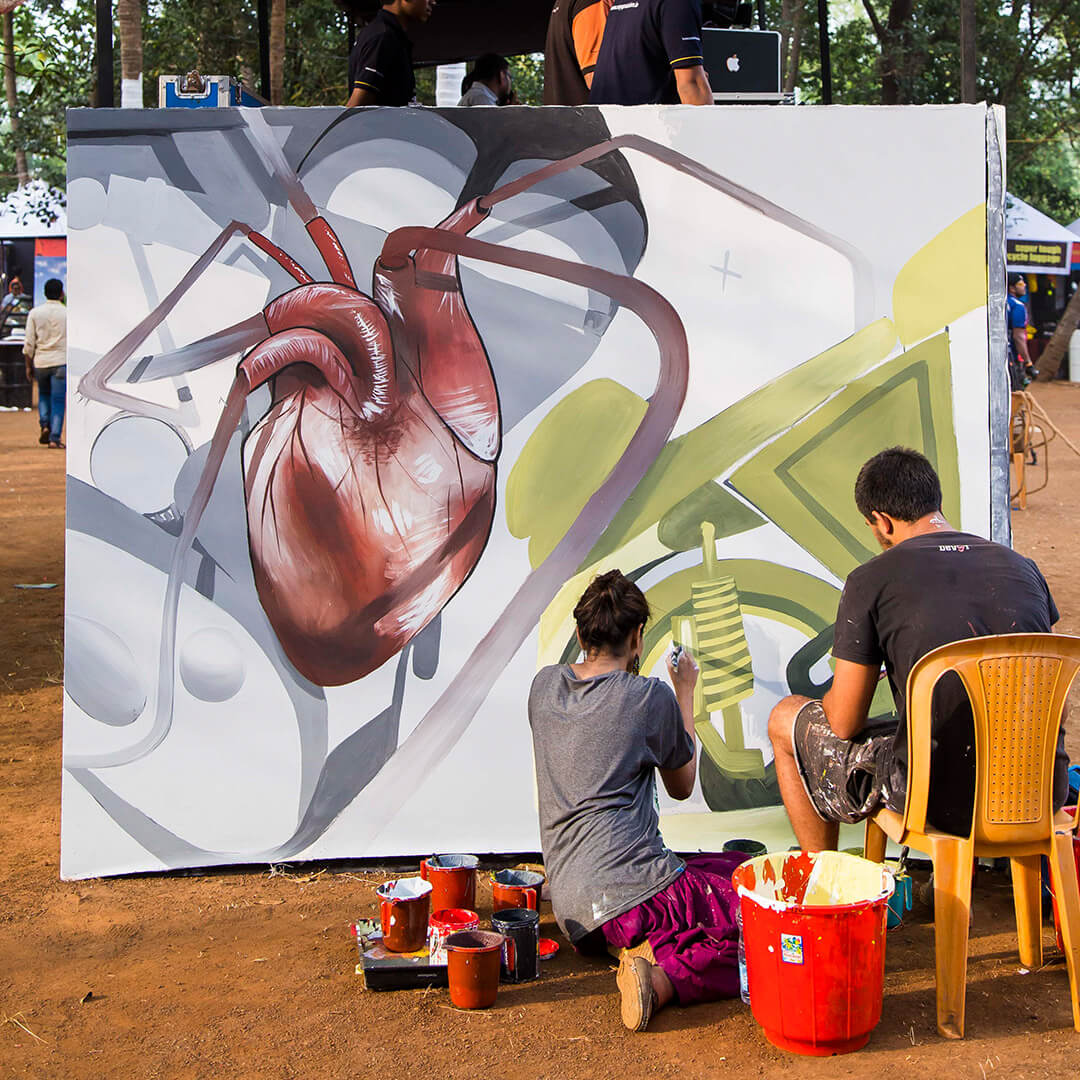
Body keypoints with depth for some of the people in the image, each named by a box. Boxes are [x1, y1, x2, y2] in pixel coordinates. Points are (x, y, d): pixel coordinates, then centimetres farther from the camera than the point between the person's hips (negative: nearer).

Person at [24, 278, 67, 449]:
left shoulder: (35, 313, 1)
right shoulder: (68, 314, -3)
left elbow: (29, 343, 1)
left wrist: (28, 366, 10)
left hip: (40, 362, 2)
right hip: (61, 361, -2)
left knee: (44, 395, 24)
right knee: (58, 401, 0)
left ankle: (45, 425, 4)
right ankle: (54, 438, -5)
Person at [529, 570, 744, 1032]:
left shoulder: (545, 685, 8)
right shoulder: (651, 697, -8)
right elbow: (682, 786, 10)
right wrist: (685, 694, 19)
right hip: (631, 886, -8)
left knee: (739, 867, 28)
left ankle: (657, 949, 7)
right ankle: (666, 978, -20)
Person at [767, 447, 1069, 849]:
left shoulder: (871, 580, -7)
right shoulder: (1023, 567, 7)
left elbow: (844, 724, -4)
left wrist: (835, 698, 21)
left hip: (943, 800, -5)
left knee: (786, 719, 19)